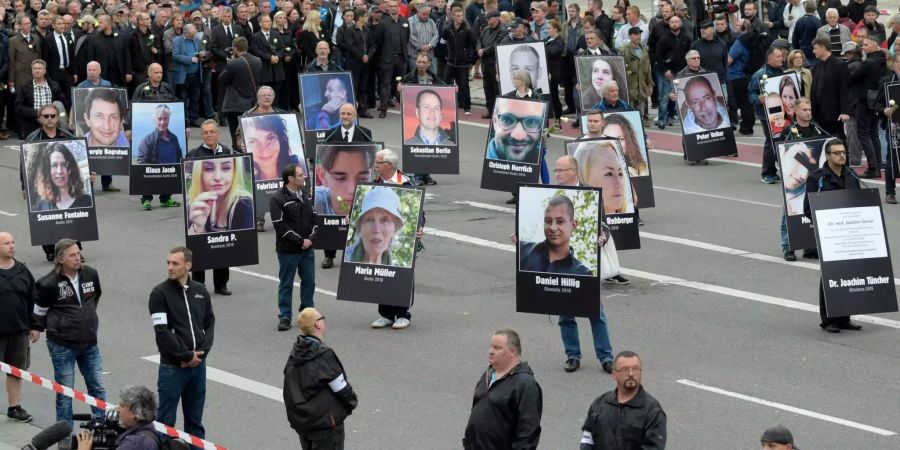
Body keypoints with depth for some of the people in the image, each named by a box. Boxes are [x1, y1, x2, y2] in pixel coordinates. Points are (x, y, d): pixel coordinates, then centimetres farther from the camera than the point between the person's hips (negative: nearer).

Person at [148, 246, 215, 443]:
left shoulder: (201, 292, 7)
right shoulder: (160, 293, -7)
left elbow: (209, 324, 11)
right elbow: (162, 332, -12)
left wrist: (202, 352, -5)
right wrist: (187, 356, -12)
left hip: (198, 364, 4)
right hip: (172, 367, -4)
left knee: (195, 420, 12)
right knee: (166, 421, -1)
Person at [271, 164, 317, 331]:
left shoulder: (305, 195, 9)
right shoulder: (277, 199, -11)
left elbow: (314, 218, 12)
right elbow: (280, 226, -16)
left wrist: (310, 238, -4)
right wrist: (300, 241, -16)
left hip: (307, 249, 6)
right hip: (288, 250, -6)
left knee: (309, 282, 9)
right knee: (286, 284, 2)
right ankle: (285, 317, 8)